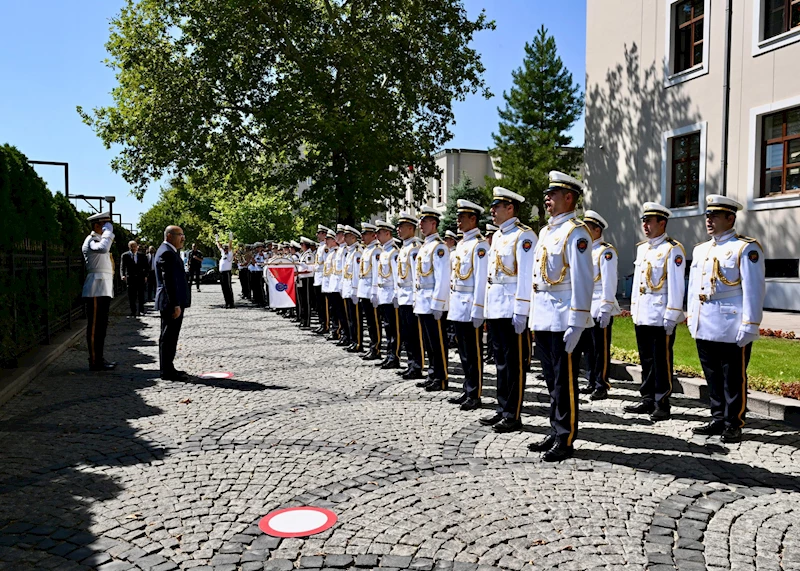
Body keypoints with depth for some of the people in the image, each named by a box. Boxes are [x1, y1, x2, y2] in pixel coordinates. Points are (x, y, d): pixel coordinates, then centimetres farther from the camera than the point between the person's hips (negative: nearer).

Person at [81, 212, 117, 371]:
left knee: (101, 326, 14)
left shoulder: (100, 240, 22)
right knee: (95, 327, -7)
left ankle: (99, 358, 21)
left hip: (104, 290, 10)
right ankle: (94, 361, -4)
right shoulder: (90, 241, -9)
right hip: (95, 290, -10)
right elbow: (102, 248, -32)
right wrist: (108, 232, -21)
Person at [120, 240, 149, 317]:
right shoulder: (125, 255, 4)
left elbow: (146, 267, 8)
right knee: (131, 297, 1)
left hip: (141, 278, 1)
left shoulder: (142, 256, 8)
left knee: (141, 295, 4)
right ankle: (133, 312, 7)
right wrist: (122, 275, -17)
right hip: (130, 278, -1)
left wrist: (145, 276, -5)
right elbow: (122, 267, -1)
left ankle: (141, 310, 13)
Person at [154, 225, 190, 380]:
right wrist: (176, 304, -24)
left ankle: (168, 369, 24)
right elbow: (169, 280, -23)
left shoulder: (169, 251, 17)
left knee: (170, 336, 16)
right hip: (171, 303, -11)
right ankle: (167, 372, 1)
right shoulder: (166, 253, -17)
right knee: (168, 337, -4)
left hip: (172, 302, 11)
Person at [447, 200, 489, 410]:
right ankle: (467, 390, 23)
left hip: (470, 307, -9)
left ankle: (475, 395, 8)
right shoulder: (460, 244, 16)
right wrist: (452, 303, 17)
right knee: (464, 352, 14)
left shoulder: (479, 245, -12)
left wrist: (477, 310, -20)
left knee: (473, 353, 0)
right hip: (457, 306, 9)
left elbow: (481, 280, -17)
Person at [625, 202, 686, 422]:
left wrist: (671, 317, -16)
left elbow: (676, 286, -13)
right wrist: (634, 309, 16)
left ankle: (661, 405, 7)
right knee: (646, 360, 13)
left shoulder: (672, 250, -9)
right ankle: (647, 400, 22)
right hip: (642, 315, 8)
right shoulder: (642, 248, 15)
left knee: (662, 362, 0)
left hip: (661, 316, -7)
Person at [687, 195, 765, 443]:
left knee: (733, 380, 2)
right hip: (704, 328, 7)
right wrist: (692, 318, 14)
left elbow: (753, 290, -10)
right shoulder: (700, 250, 15)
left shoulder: (746, 249, -5)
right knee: (713, 377, 13)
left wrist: (749, 326, -14)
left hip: (732, 328, -6)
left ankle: (733, 425, 12)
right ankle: (718, 420, 24)